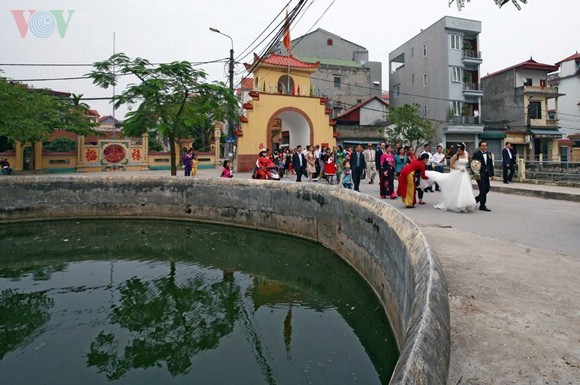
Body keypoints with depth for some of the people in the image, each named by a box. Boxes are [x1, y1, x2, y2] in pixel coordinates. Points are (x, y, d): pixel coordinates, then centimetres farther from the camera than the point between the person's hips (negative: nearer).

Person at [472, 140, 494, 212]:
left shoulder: (489, 154, 13)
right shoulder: (476, 154, -6)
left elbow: (491, 164, 14)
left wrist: (492, 173, 8)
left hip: (486, 174, 7)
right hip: (480, 174, -7)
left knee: (487, 189, 8)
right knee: (483, 189, -6)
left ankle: (476, 199, 29)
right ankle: (482, 205, 3)